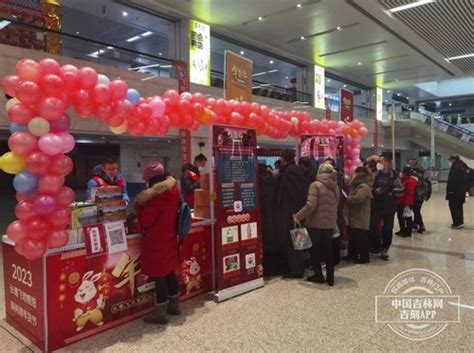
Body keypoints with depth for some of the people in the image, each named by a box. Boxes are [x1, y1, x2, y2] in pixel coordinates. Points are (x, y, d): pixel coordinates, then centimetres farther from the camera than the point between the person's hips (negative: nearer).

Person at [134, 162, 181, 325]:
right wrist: (145, 204, 13)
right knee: (169, 272, 18)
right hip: (169, 239, 8)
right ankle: (174, 305, 30)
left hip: (156, 243, -8)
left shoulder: (156, 197, -23)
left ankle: (160, 313, 11)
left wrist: (138, 205, -6)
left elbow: (145, 221, -17)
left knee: (159, 276, 1)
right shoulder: (173, 191, 3)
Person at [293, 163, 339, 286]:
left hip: (316, 223, -6)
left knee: (315, 249, 9)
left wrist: (298, 216, -13)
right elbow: (336, 205, 13)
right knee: (328, 249, 13)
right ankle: (330, 277, 16)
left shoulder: (316, 185, -13)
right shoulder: (335, 187, 8)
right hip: (330, 223, 6)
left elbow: (311, 205, -21)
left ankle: (318, 275, 16)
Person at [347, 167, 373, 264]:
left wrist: (348, 199, -12)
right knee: (353, 237, 17)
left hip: (361, 218, -11)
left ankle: (364, 257, 4)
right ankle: (353, 255, 27)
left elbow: (357, 199, -27)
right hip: (356, 217, 11)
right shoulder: (358, 185, 19)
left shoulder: (364, 186, -16)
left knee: (361, 238, -4)